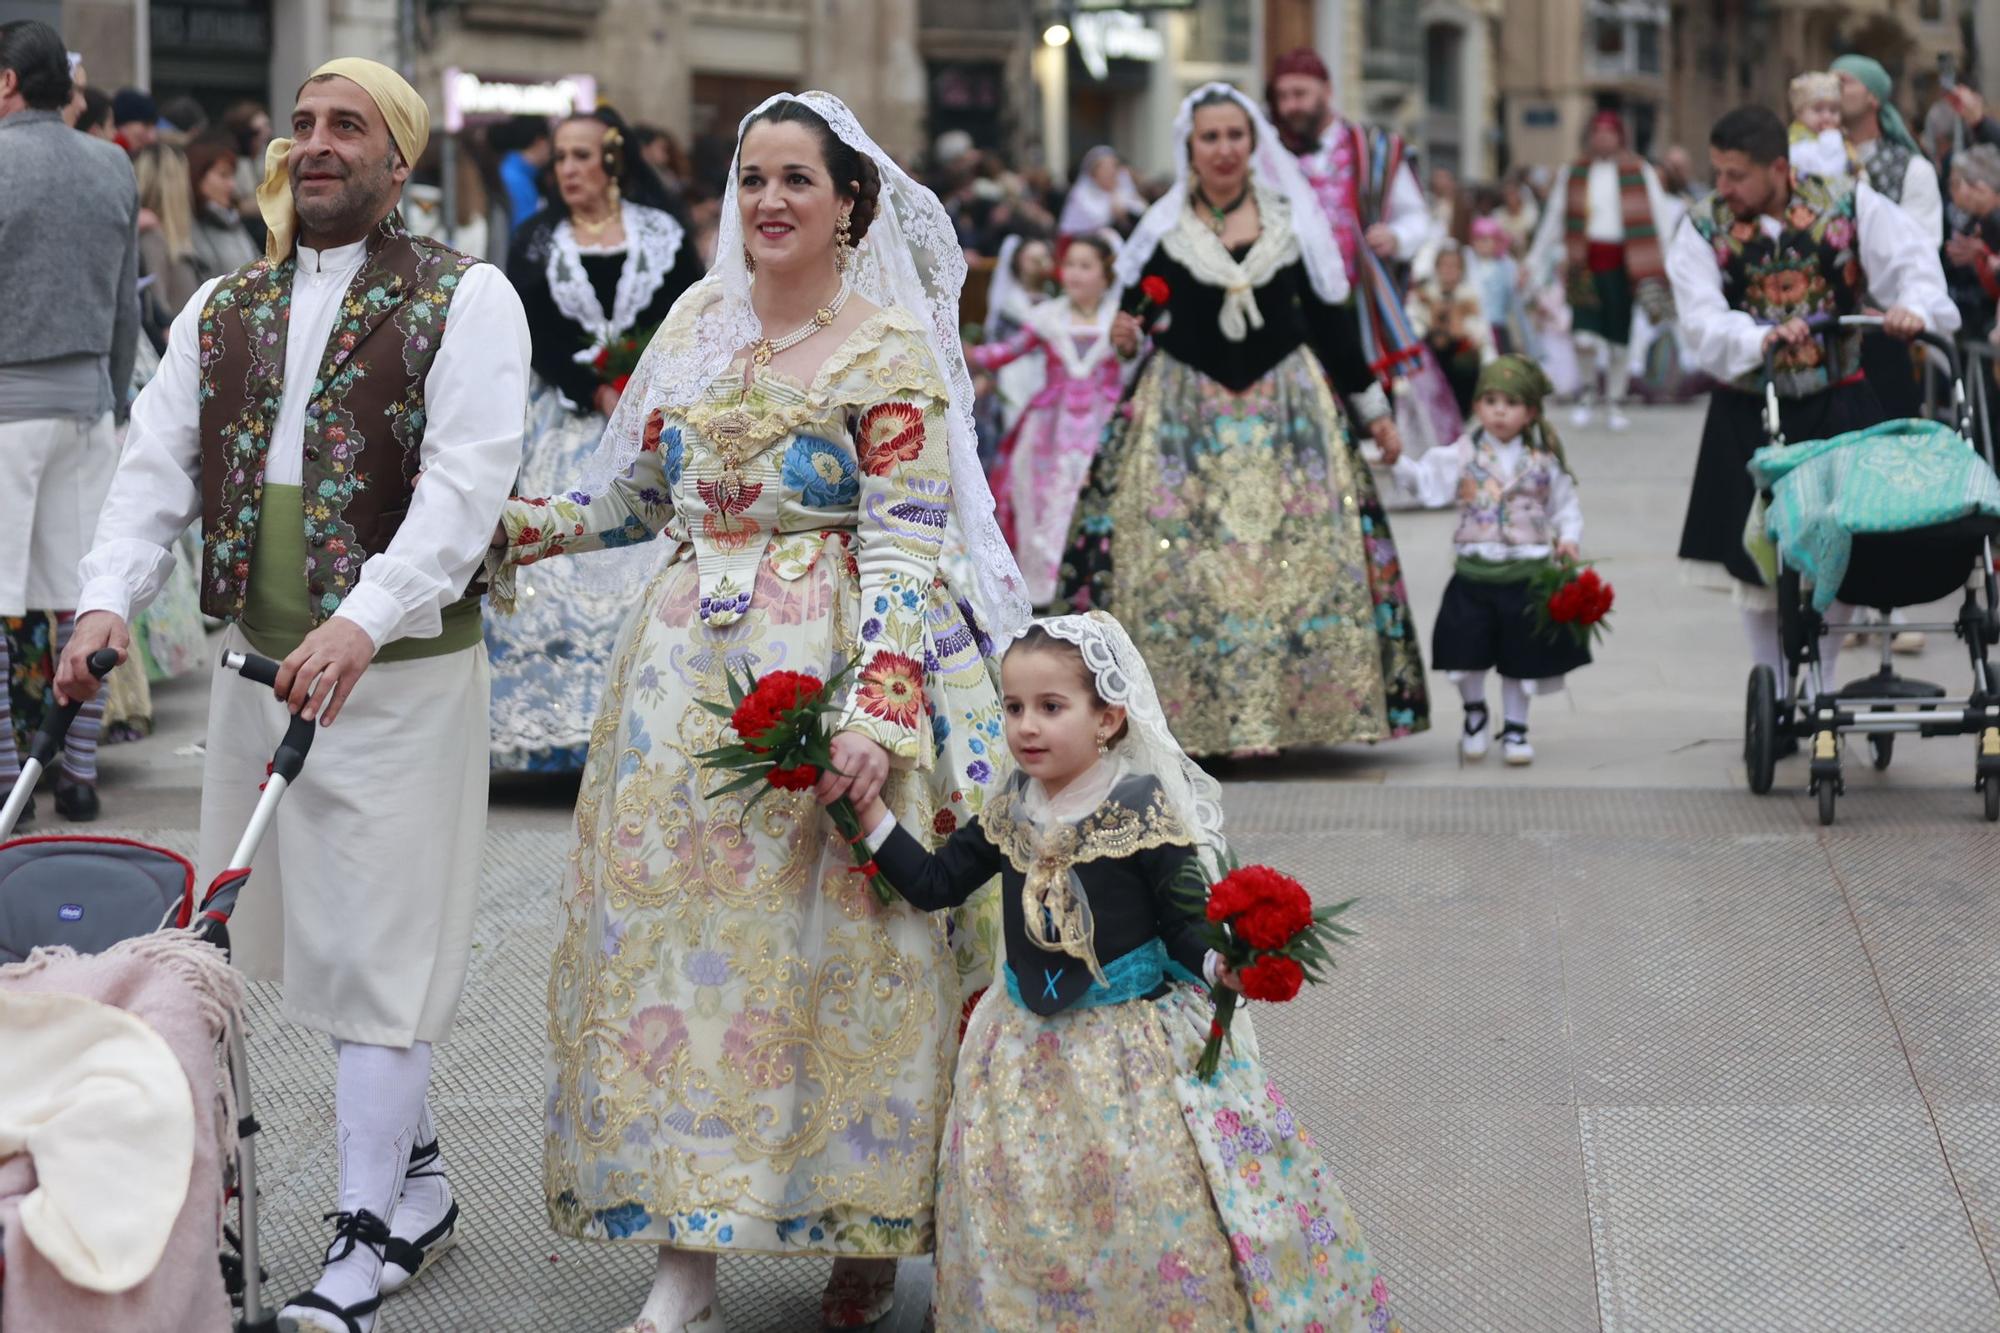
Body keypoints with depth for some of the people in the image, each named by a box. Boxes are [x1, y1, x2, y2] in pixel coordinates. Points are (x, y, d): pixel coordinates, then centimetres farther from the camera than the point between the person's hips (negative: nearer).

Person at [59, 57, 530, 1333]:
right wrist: (109, 599, -10)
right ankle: (419, 1176, 26)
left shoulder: (465, 301, -3)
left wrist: (364, 620, -27)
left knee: (375, 947, -5)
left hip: (400, 667, -6)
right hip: (259, 658, 6)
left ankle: (371, 1230, 2)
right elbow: (156, 465, 8)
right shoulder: (223, 310, 14)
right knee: (315, 935, 11)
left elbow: (465, 484, -15)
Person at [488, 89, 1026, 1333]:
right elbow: (635, 492, 22)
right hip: (688, 668, 5)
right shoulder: (698, 322, 12)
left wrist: (880, 708, -20)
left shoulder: (889, 346, -5)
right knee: (674, 935, 1)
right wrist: (508, 530, 13)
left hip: (826, 671, -5)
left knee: (826, 941, -3)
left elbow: (904, 546, -10)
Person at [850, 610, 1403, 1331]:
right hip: (1029, 1048, 5)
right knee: (1018, 1216, 6)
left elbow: (1187, 924, -13)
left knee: (1155, 1216, -9)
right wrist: (868, 810, 5)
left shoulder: (1143, 810, -13)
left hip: (1136, 1041, -5)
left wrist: (1221, 962, -34)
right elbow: (934, 883, 12)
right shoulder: (1010, 814, 4)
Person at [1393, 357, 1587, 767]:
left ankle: (1515, 727, 24)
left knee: (1521, 656, 8)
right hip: (1475, 573, 0)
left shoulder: (1544, 462, 2)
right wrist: (1399, 463, -23)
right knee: (1467, 652, 2)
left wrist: (1569, 538, -6)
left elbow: (1565, 506, 10)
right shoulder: (1464, 455, -1)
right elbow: (1428, 481, -8)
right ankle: (1475, 713, 29)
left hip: (1527, 574, 0)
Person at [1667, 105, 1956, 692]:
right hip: (1748, 417, 0)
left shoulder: (1849, 206, -5)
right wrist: (1760, 339, -35)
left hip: (1838, 407, 0)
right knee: (1758, 572, 5)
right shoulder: (1704, 229, -5)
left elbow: (1913, 259, -8)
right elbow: (1701, 322, -16)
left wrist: (1915, 307, -31)